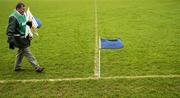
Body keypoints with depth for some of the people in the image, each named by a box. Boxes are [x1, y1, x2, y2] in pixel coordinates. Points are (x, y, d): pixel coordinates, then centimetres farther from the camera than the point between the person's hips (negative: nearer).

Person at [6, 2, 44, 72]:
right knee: (27, 53, -2)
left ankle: (17, 67, 34)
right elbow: (10, 30, -25)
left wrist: (29, 24, -5)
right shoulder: (13, 17, -22)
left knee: (21, 52, 19)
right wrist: (11, 41, -32)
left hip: (24, 37, 9)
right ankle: (37, 67, 3)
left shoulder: (22, 15, 5)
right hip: (19, 39, -9)